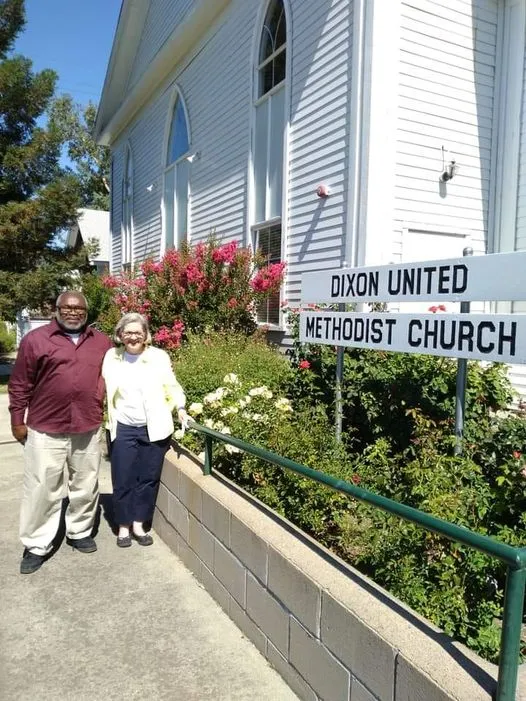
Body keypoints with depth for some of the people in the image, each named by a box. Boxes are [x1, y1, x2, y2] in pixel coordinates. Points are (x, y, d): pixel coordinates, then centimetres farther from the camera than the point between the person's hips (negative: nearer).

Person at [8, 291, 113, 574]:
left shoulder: (102, 342, 5)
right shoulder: (35, 339, -4)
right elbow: (20, 385, -1)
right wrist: (17, 420, -1)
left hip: (88, 429, 3)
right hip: (45, 429, -2)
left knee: (86, 487, 14)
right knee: (42, 489, 5)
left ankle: (79, 533, 33)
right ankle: (36, 546, 20)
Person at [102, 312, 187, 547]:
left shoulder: (159, 357, -2)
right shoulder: (111, 357, 3)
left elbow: (172, 386, 2)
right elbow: (102, 389, 10)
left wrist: (180, 408, -11)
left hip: (154, 428, 0)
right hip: (123, 429, 1)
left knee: (148, 478, 8)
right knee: (123, 480, 6)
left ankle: (139, 524, 25)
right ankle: (123, 526, 23)